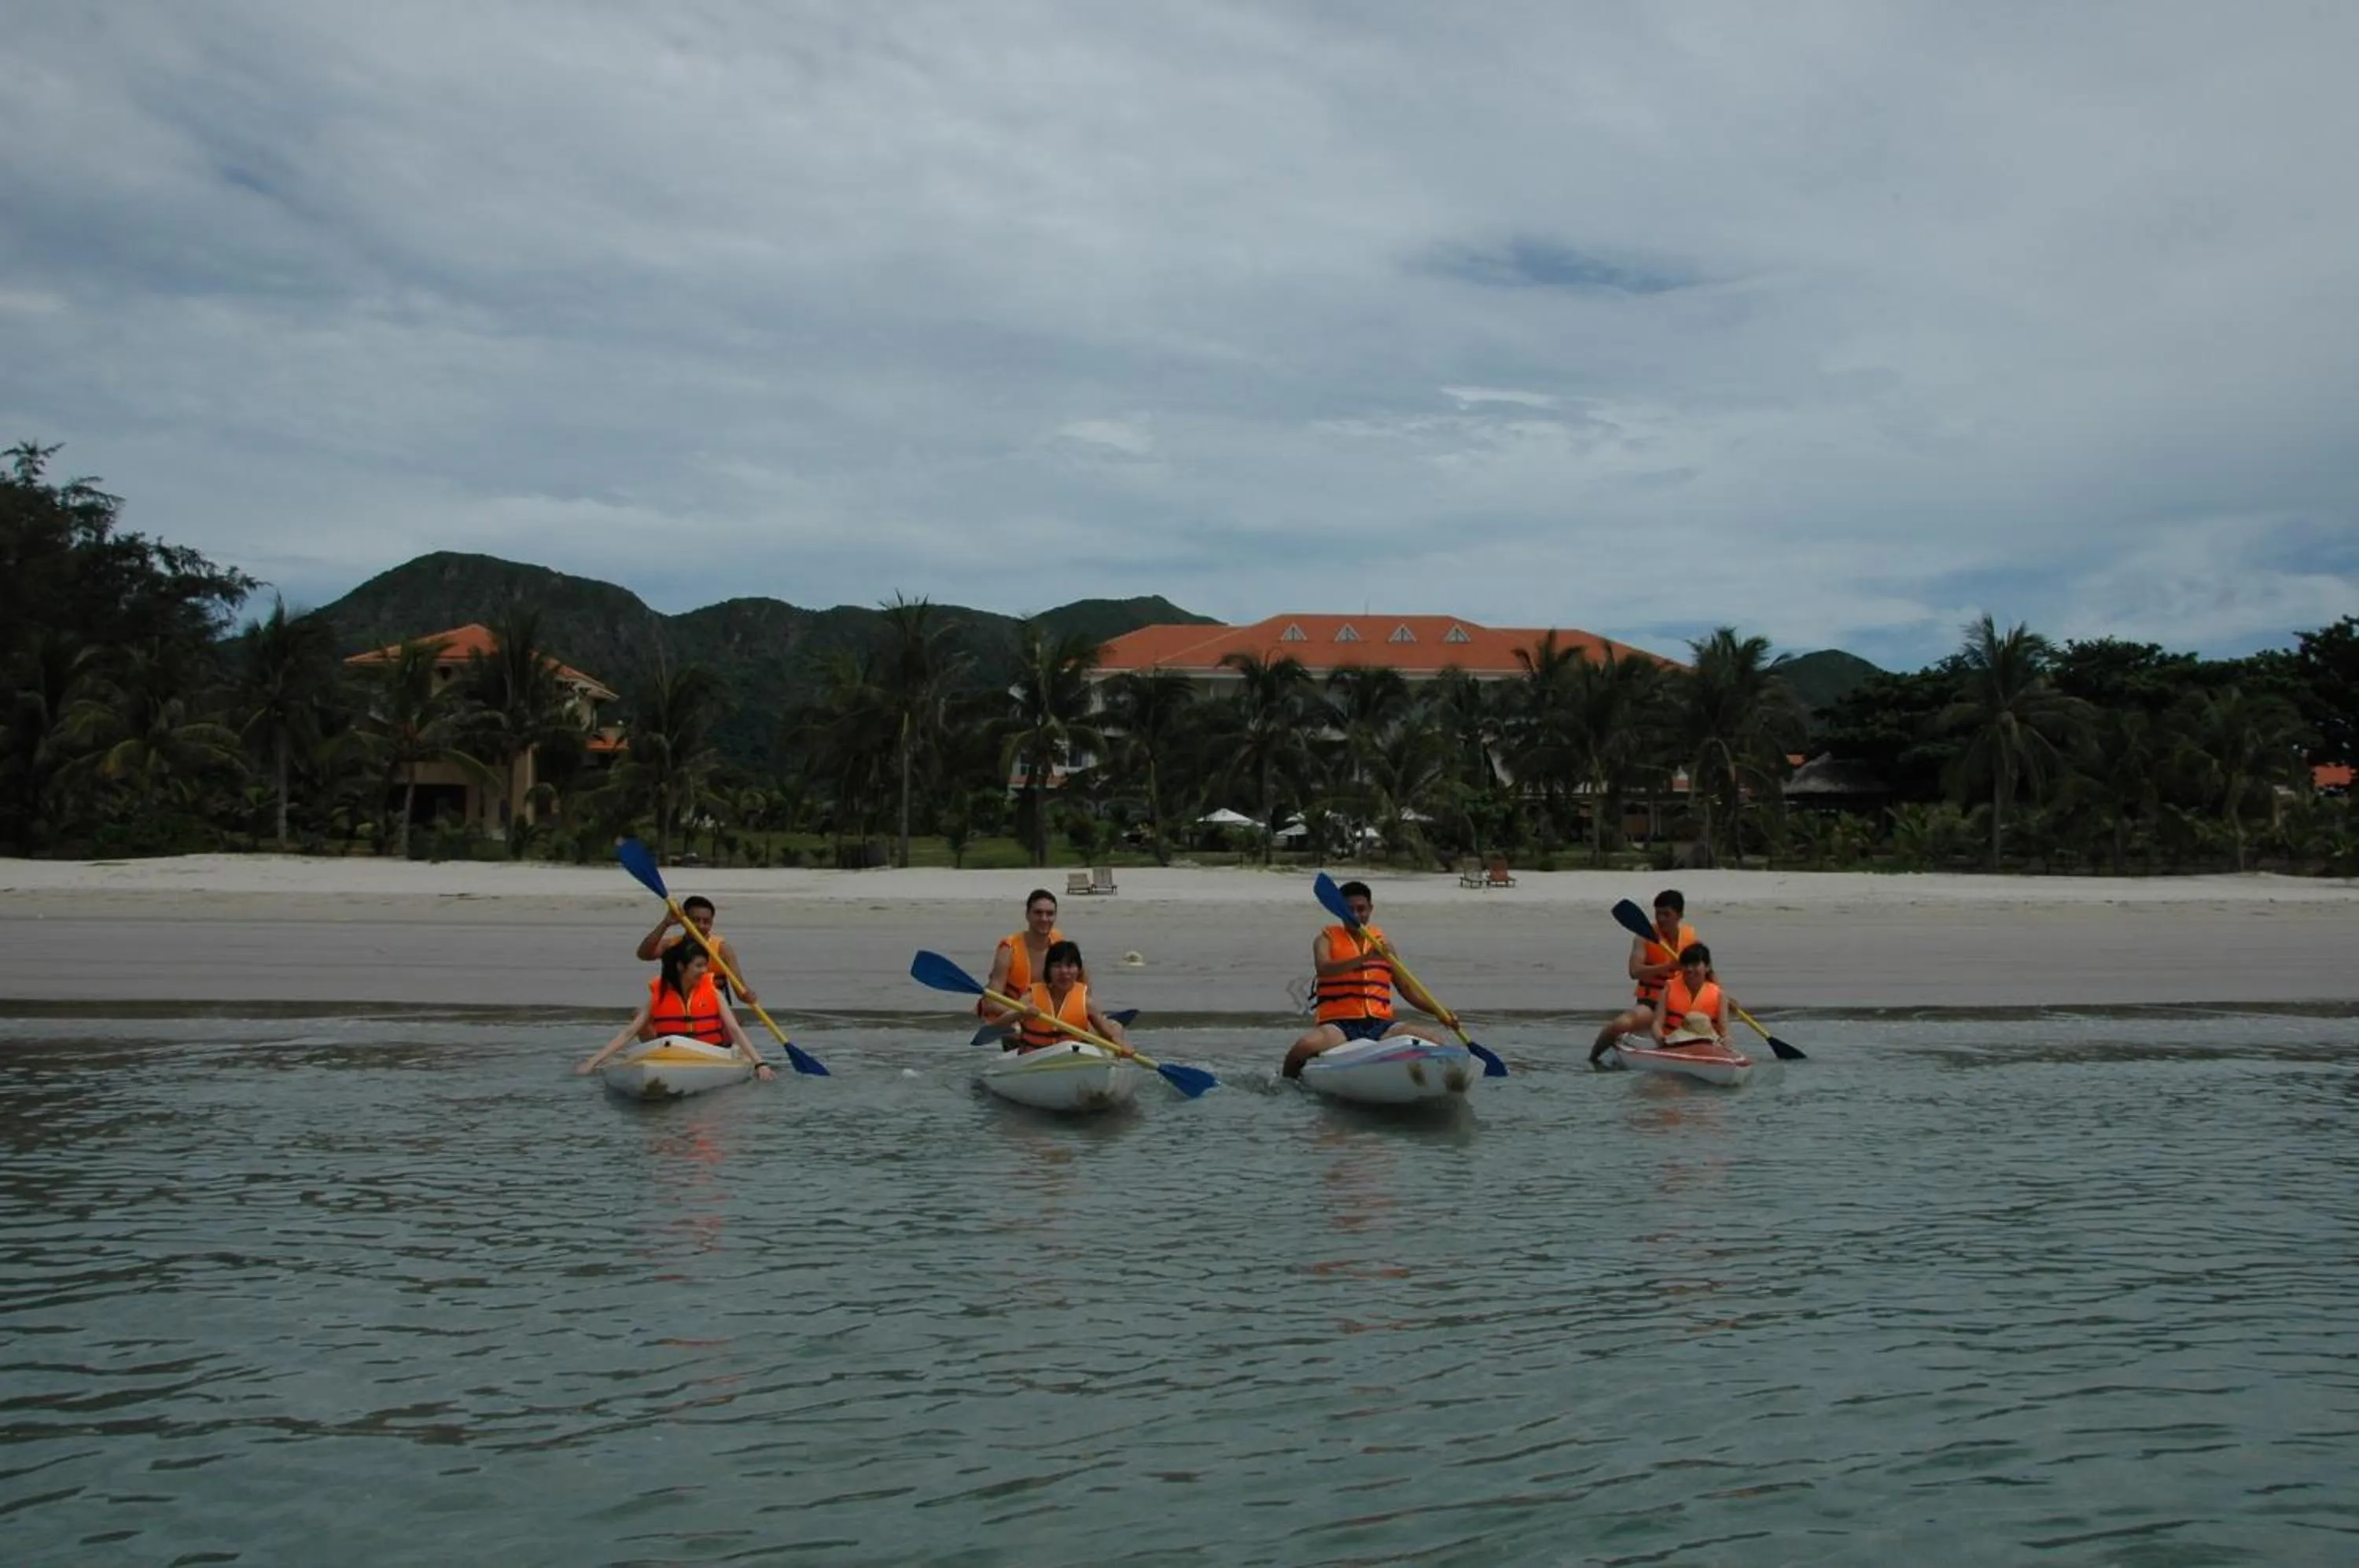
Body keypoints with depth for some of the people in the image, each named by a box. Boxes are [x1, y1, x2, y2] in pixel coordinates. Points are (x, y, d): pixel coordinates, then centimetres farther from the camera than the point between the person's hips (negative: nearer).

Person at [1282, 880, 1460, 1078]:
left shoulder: (1382, 942, 19)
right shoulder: (1327, 939, 7)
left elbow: (1407, 989, 21)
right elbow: (1323, 969, -16)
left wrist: (1438, 1011, 5)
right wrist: (1365, 958, -28)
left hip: (1380, 1025, 3)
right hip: (1338, 1025, -3)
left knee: (1435, 1042, -19)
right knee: (1306, 1046, -34)